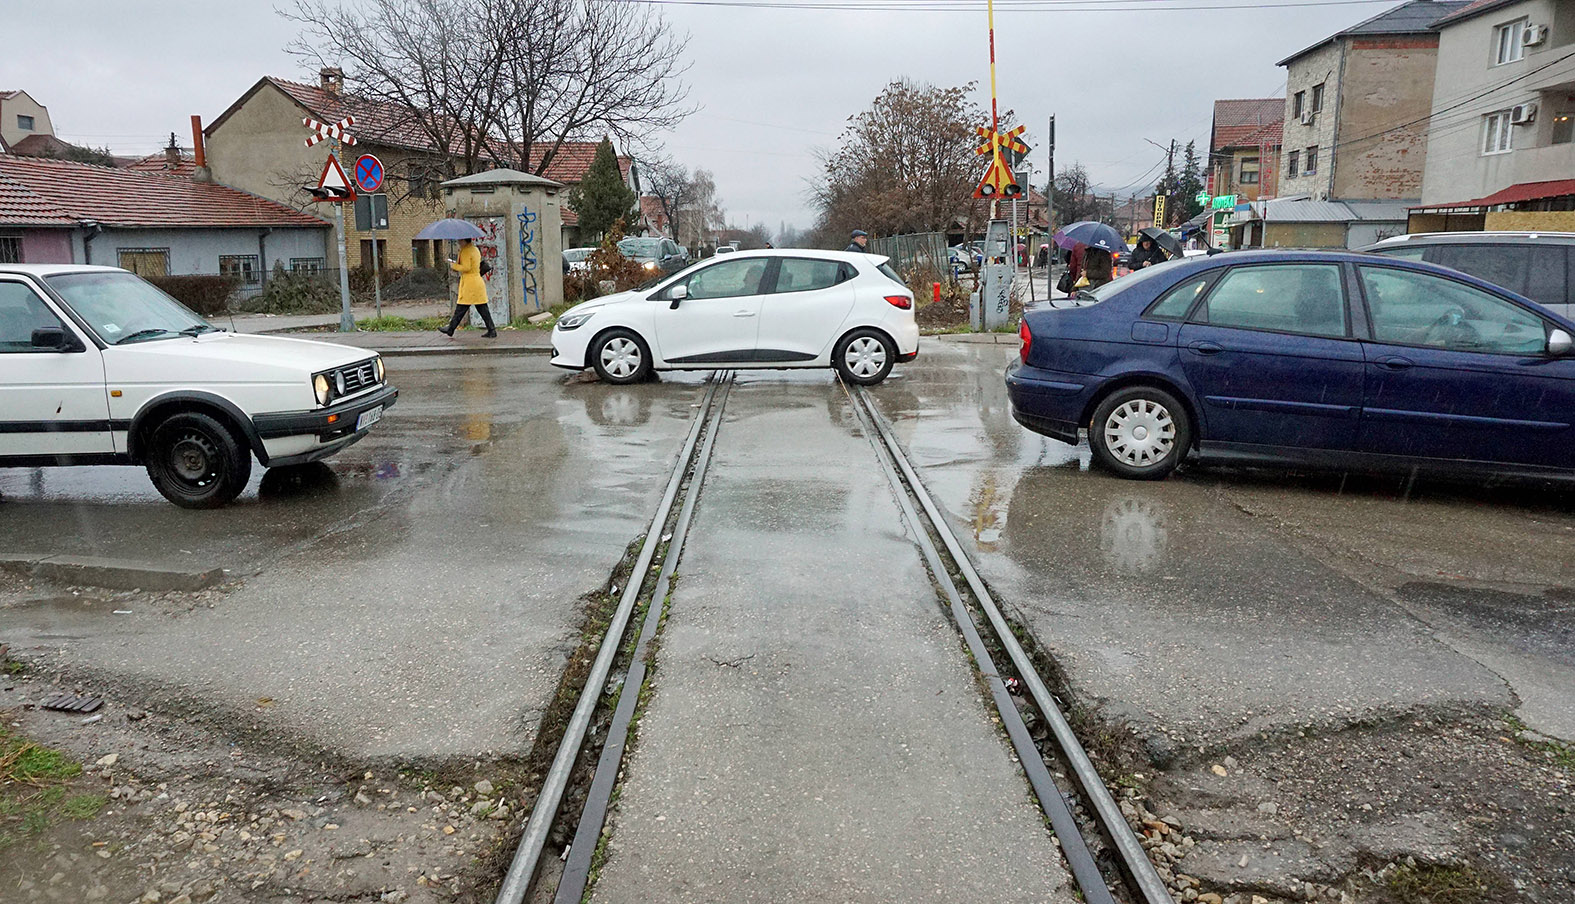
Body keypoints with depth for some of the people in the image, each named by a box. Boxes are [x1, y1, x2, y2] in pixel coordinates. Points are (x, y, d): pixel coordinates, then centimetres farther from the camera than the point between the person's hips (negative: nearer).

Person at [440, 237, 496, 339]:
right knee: (482, 308, 6)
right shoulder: (475, 249, 16)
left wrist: (454, 266, -6)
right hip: (478, 282, 8)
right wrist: (457, 265, 18)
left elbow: (466, 268, -19)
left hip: (469, 284, -8)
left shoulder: (466, 251, -13)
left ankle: (450, 331, 8)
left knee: (461, 308, -1)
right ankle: (492, 331, 3)